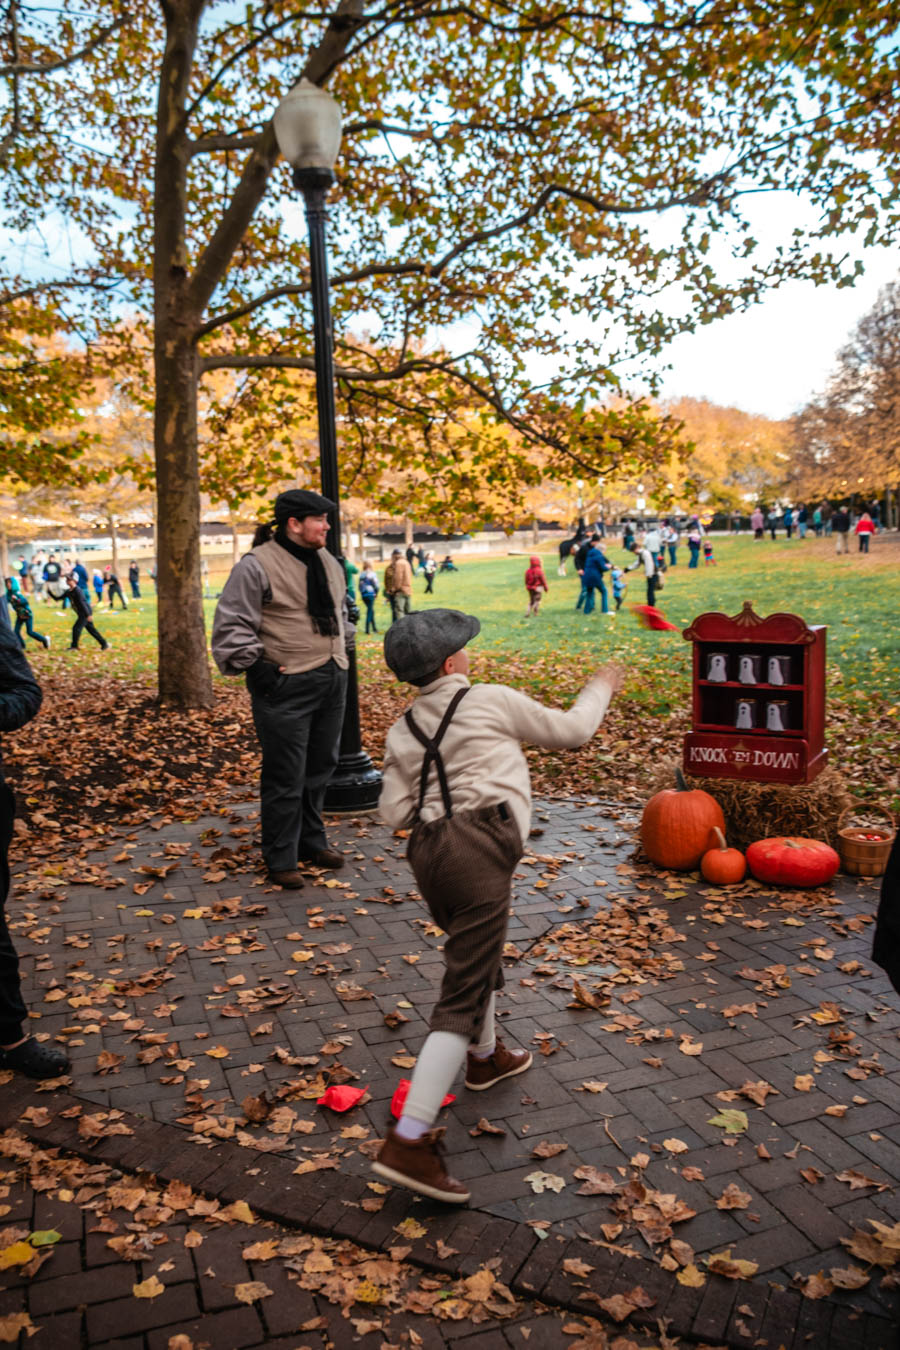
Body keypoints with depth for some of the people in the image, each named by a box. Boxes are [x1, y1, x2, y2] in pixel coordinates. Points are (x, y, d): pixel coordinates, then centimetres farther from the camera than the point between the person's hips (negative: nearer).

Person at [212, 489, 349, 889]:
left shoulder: (328, 563, 13)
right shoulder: (256, 566, -12)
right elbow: (231, 624, -12)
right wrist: (252, 665, -16)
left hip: (332, 680, 8)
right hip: (285, 687, -8)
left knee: (320, 768, 17)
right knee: (285, 777, -2)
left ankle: (312, 842, 34)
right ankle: (280, 860, 11)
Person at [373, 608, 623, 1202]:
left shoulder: (404, 731, 14)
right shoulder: (492, 700, 2)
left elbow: (395, 811, 6)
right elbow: (569, 730, 13)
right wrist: (601, 687, 31)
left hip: (426, 848, 7)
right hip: (478, 846, -7)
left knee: (478, 953, 32)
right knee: (465, 992, -7)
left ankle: (486, 1056, 55)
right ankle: (409, 1140, -11)